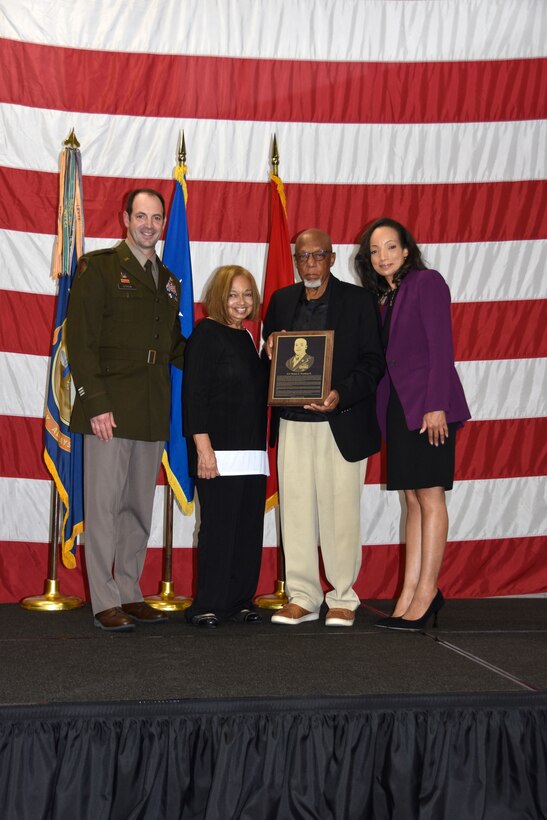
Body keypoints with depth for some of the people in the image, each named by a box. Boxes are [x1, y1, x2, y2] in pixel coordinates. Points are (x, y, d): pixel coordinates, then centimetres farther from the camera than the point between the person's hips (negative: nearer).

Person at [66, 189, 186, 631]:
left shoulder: (169, 281, 18)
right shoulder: (98, 267, -2)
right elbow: (81, 341, -8)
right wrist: (96, 403, -16)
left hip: (153, 411, 6)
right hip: (111, 407, -6)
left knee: (140, 507, 10)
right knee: (105, 505, -2)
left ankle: (130, 593, 19)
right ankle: (106, 602, 5)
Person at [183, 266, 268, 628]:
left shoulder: (247, 337, 17)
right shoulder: (206, 334, -5)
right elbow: (194, 394, -12)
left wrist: (272, 359, 8)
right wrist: (203, 449, -17)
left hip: (252, 454, 7)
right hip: (219, 452, -7)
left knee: (250, 527, 8)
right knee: (219, 526, -5)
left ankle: (241, 600, 17)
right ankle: (208, 606, 4)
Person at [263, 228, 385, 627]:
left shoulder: (359, 299, 1)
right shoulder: (282, 301, 13)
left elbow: (373, 361, -3)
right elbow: (269, 364, 18)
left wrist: (341, 395, -18)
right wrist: (271, 352, -6)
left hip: (341, 424, -3)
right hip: (293, 424, 4)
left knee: (341, 511, 1)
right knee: (295, 509, 5)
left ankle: (343, 598, 14)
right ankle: (302, 597, 15)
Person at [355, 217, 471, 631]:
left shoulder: (427, 282, -5)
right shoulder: (388, 298, 17)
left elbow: (441, 348, -12)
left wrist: (436, 406, -19)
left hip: (428, 406, -8)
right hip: (399, 408, 8)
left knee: (430, 497, -5)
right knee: (413, 500, 7)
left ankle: (426, 594, -1)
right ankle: (410, 596, 10)